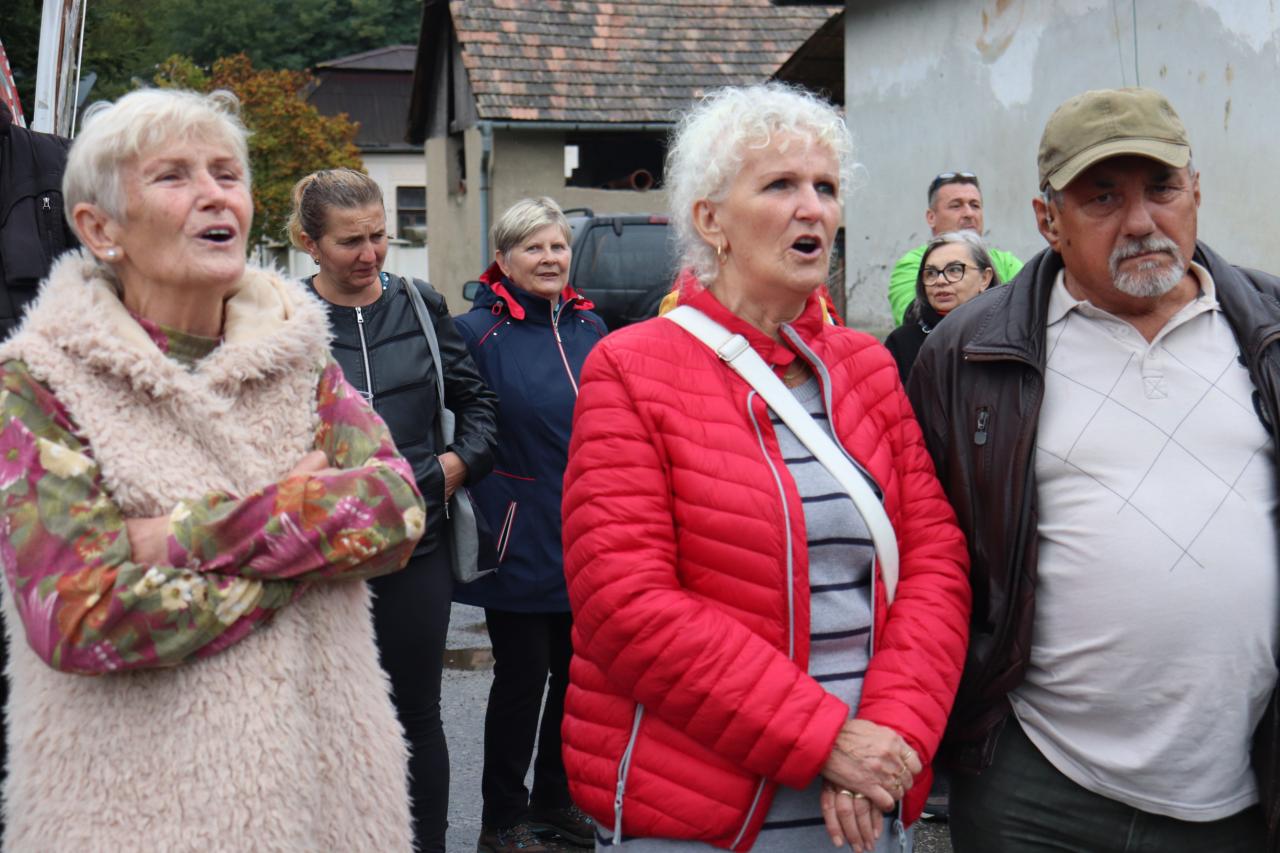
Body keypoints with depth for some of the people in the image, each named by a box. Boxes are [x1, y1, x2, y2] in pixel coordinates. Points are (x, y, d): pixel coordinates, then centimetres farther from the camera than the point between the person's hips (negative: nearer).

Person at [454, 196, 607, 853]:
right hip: (520, 541, -6)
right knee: (522, 676, 2)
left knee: (577, 671, 14)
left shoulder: (588, 325, 9)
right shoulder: (479, 330, -9)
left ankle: (556, 800, 32)